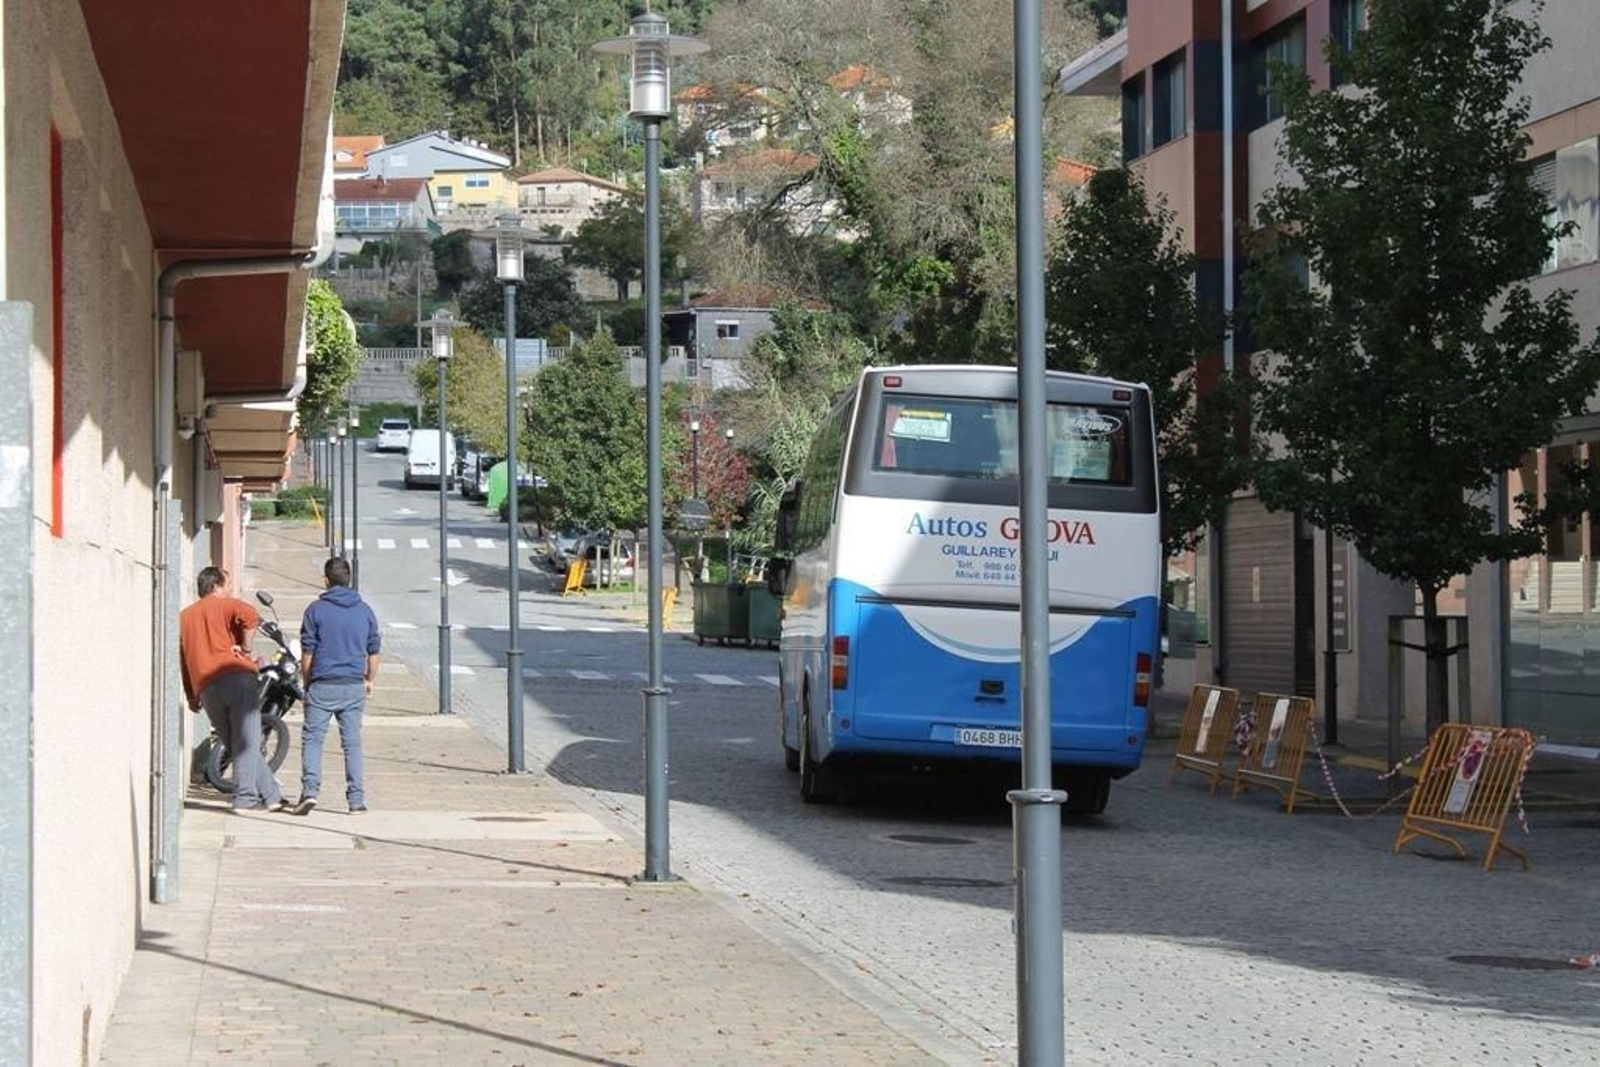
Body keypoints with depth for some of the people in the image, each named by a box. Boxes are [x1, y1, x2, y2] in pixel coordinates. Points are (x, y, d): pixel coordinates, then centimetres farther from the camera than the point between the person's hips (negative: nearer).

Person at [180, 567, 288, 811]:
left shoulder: (184, 617, 23)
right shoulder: (226, 605, 8)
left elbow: (182, 660, 21)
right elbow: (249, 616, -15)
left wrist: (192, 696, 22)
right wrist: (245, 647, -3)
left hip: (206, 688, 5)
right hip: (237, 677, -5)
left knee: (236, 744, 11)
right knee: (246, 741, -5)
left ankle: (272, 795, 11)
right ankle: (244, 798, -14)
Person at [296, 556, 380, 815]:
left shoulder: (316, 610, -4)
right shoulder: (364, 611, 6)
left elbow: (307, 653, -3)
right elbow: (373, 652, 11)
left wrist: (307, 682, 9)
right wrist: (370, 680, 25)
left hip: (322, 686, -3)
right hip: (354, 686, 3)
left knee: (312, 738, 3)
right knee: (352, 742, 7)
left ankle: (310, 790, -13)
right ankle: (356, 799, 6)